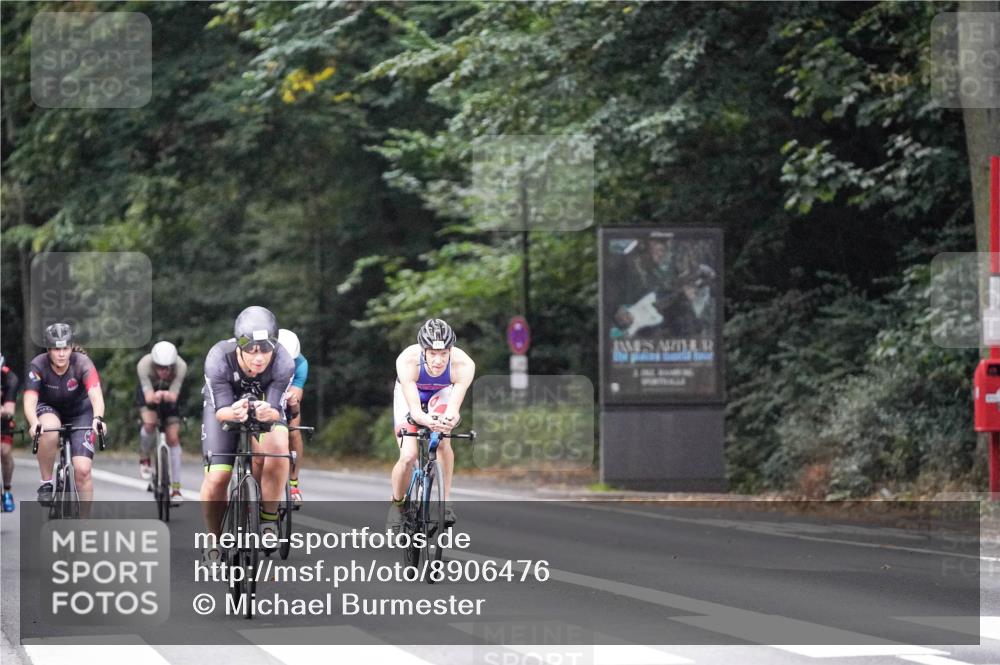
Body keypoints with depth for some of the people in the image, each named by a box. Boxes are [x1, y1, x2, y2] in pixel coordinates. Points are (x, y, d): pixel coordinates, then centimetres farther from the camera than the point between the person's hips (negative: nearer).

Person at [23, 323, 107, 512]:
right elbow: (30, 400, -36)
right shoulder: (38, 366, -26)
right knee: (50, 431, -38)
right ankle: (46, 483, -17)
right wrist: (34, 424, -57)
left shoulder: (82, 363, -27)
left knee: (83, 470, -14)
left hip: (79, 412, 0)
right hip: (48, 409, 0)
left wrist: (98, 419, -61)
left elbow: (96, 394, -41)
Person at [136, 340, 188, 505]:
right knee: (150, 423, -29)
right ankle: (144, 459, 1)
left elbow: (174, 396, -35)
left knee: (173, 438, -8)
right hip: (147, 392, -1)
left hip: (169, 394, 1)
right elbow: (148, 396, -39)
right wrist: (154, 396, -62)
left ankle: (176, 489, -2)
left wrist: (167, 395, -59)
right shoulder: (144, 365, -37)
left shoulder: (181, 367, -35)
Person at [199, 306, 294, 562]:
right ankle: (215, 542, 11)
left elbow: (277, 410, -29)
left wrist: (269, 413, -54)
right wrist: (232, 413, -54)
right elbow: (220, 410, -30)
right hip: (225, 405, 0)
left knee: (277, 447, -31)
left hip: (264, 405, 0)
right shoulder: (219, 359, -35)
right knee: (216, 478, -13)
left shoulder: (283, 363, -33)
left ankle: (268, 519, -12)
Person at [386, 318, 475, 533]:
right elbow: (414, 410, -42)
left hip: (441, 394, 1)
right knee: (408, 456, -15)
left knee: (443, 441, -28)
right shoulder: (407, 361, -40)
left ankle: (446, 498, -12)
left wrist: (449, 419, -67)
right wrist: (428, 421, -65)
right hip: (409, 394, -1)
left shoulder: (463, 365, -37)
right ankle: (397, 503, 12)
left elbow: (454, 407, -43)